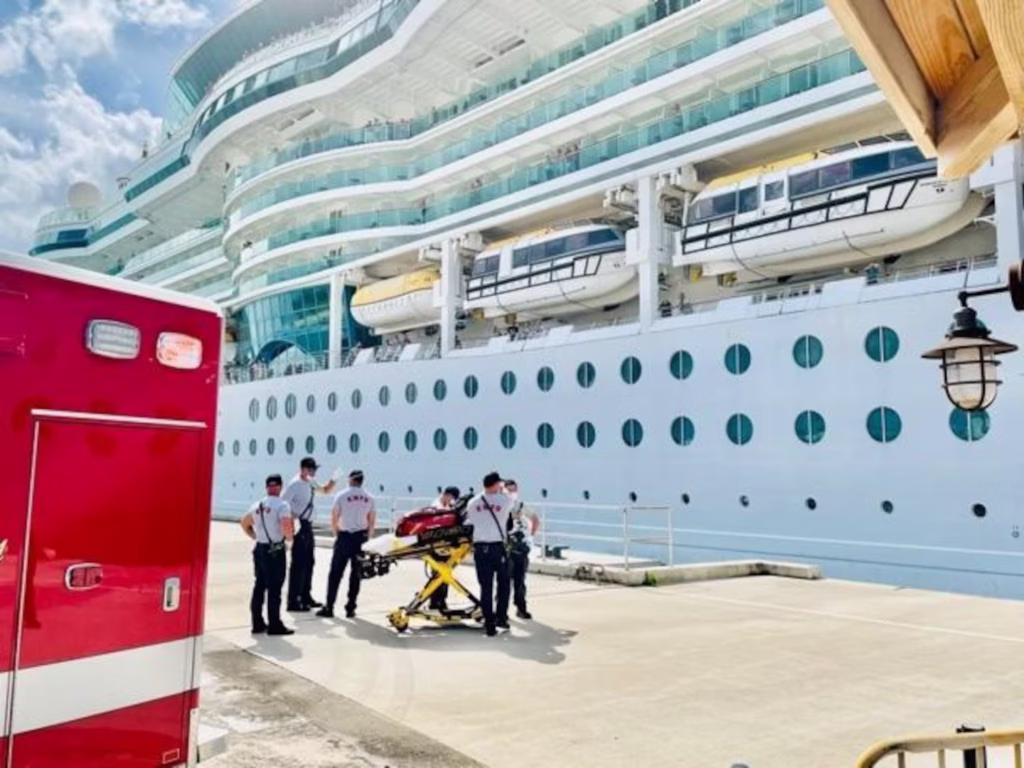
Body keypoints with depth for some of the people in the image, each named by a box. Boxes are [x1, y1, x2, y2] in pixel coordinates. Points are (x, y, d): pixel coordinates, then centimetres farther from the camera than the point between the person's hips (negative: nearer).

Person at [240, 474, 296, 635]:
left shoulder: (257, 505, 12)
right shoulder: (282, 505, -12)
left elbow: (244, 523, 24)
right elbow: (286, 526, -25)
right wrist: (290, 536, -6)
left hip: (259, 549, 7)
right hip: (275, 551, -7)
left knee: (259, 586, 14)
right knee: (274, 588, -2)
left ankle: (257, 623, 20)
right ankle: (274, 625, 3)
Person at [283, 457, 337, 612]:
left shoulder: (311, 482, 10)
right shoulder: (295, 484, -16)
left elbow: (325, 490, 25)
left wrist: (334, 480, 7)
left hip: (308, 526, 9)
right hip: (299, 527, -9)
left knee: (309, 562, 16)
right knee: (298, 564, -6)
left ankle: (306, 597, 27)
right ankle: (293, 601, -1)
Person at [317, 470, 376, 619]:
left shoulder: (342, 496, -4)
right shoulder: (369, 498, 3)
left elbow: (334, 520, -2)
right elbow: (372, 522, 6)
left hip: (345, 536, -2)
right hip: (361, 537, 3)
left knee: (335, 573, 5)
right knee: (356, 574, 9)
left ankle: (329, 608, 5)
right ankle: (350, 608, 11)